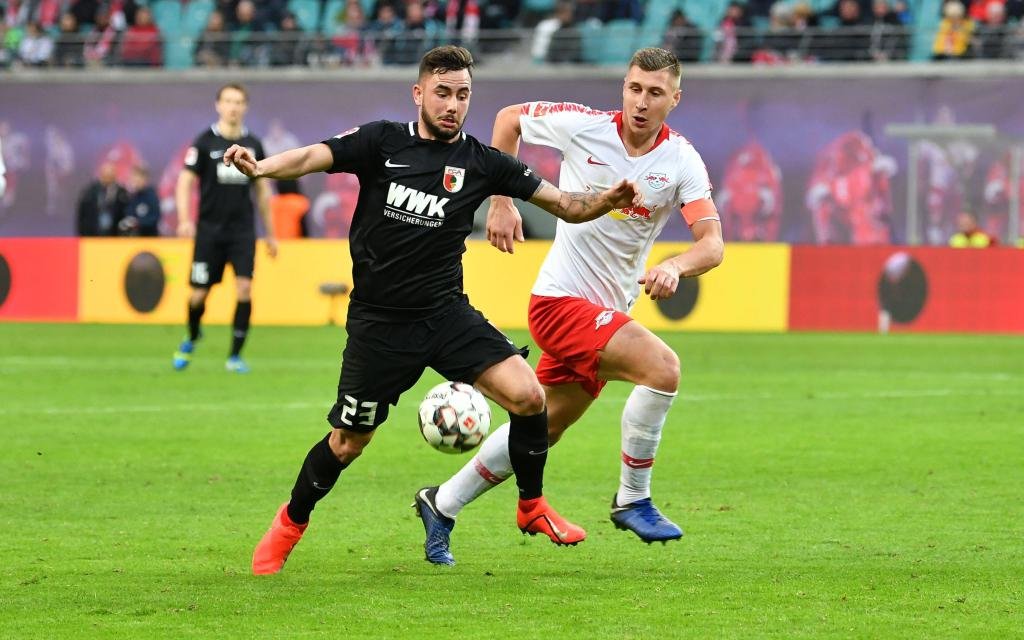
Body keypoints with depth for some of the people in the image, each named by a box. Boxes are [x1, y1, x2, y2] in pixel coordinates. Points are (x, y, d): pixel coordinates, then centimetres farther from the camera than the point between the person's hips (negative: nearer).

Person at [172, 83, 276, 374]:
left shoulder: (253, 145, 7)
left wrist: (270, 233, 16)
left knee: (244, 288, -13)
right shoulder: (205, 142, -3)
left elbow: (262, 190, 15)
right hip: (209, 228, -2)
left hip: (242, 230, 2)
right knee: (199, 294, 1)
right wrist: (184, 219, -18)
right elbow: (185, 182, -3)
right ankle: (192, 339, 33)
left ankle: (235, 355, -3)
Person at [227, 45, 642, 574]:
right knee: (347, 444, 5)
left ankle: (532, 508, 5)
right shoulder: (382, 142, -5)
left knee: (527, 395, -17)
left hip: (447, 313, 2)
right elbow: (312, 158, -17)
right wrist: (261, 167, -38)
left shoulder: (481, 162, 0)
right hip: (379, 323, -2)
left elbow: (565, 204, -1)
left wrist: (604, 202, -21)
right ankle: (291, 522, 32)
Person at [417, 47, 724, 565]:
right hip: (561, 298, -5)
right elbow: (509, 118, 6)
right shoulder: (583, 127, -11)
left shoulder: (681, 160, -6)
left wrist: (675, 267, -36)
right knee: (662, 366, -25)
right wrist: (501, 203, 2)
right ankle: (632, 499, -11)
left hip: (608, 310, 5)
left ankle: (442, 505, 33)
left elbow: (712, 244, -15)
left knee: (543, 429, 16)